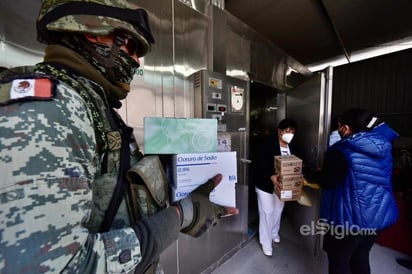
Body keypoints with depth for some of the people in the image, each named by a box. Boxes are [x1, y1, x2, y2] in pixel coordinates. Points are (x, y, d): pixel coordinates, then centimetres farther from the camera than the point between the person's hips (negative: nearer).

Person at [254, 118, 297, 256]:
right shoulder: (268, 142, -20)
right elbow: (262, 164, -25)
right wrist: (271, 176, -38)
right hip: (265, 184, -6)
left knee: (278, 211, 23)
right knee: (267, 213, 6)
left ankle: (274, 233, 50)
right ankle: (265, 243, 28)